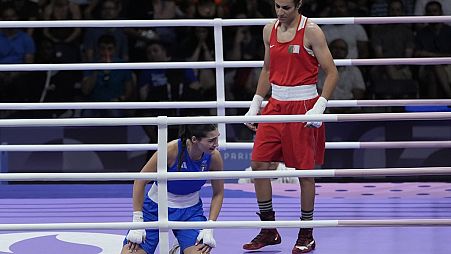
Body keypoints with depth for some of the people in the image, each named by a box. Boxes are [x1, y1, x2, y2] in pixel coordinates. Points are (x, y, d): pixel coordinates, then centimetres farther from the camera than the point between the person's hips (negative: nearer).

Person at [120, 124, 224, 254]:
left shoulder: (214, 157, -16)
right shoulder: (172, 149, -25)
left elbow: (218, 193, 0)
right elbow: (140, 181, -17)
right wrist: (137, 221, -18)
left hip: (190, 210, 2)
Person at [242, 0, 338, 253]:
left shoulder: (311, 31, -10)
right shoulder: (270, 30, 8)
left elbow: (332, 73, -10)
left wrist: (319, 107, -20)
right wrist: (255, 105, 13)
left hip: (303, 106, -6)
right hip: (276, 104, 6)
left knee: (304, 170, -1)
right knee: (259, 164, 0)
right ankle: (269, 230, 11)